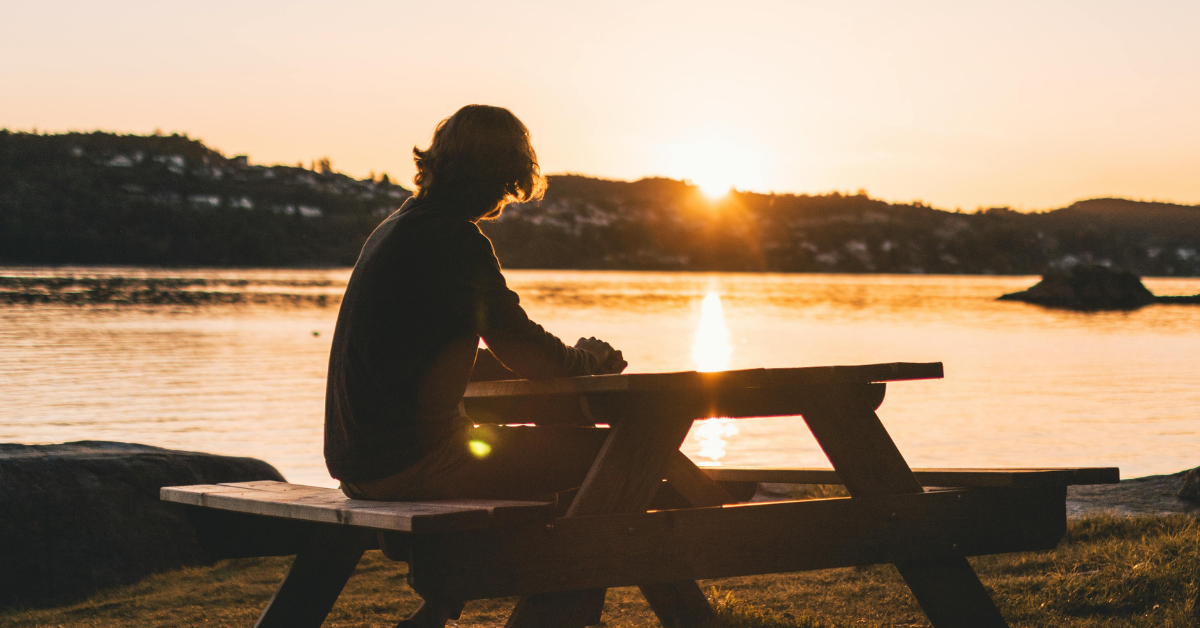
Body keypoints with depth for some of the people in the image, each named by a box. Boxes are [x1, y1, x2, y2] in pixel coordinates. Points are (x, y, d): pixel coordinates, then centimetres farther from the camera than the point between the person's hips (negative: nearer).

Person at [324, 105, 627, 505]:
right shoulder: (458, 240, -13)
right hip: (411, 465, -10)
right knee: (602, 451, -10)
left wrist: (568, 360, 26)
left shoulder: (394, 228, 17)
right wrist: (587, 360, 15)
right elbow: (523, 351, -8)